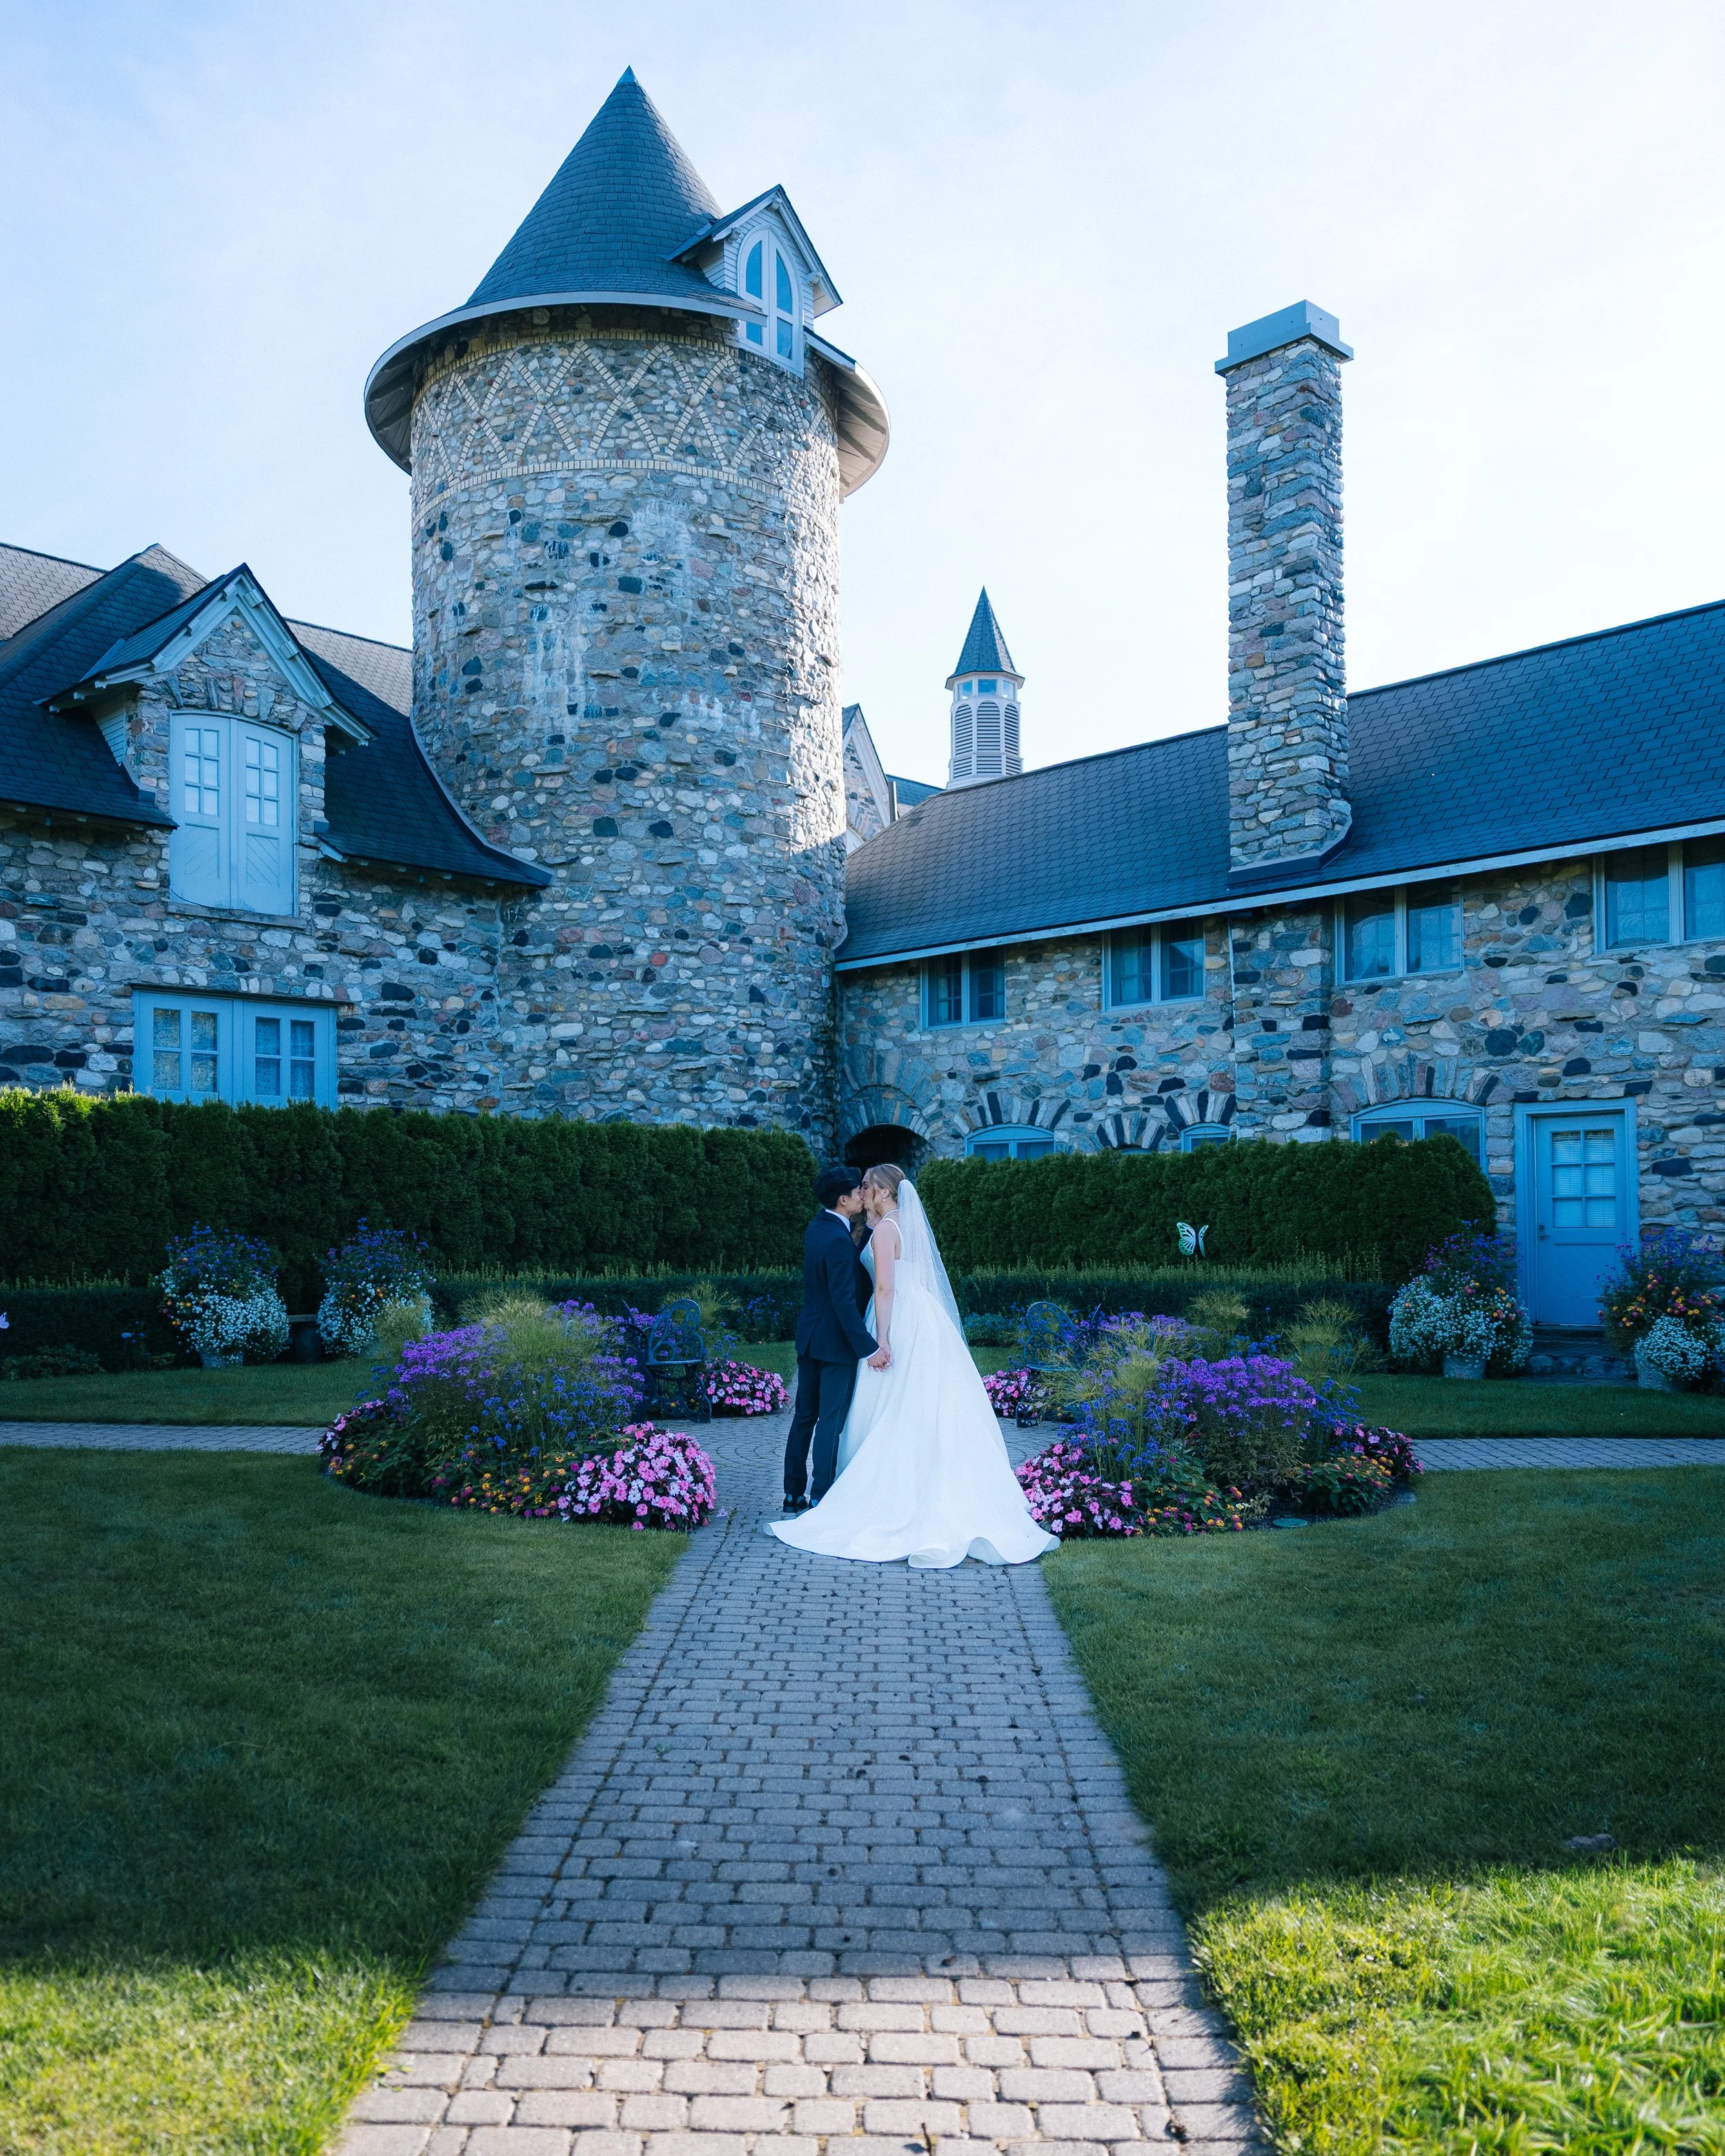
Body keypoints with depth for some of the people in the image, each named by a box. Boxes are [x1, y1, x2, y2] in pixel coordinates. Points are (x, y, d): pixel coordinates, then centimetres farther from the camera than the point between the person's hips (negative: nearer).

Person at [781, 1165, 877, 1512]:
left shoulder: (816, 1227, 6)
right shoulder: (838, 1240, -23)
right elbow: (844, 1302, -26)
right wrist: (869, 1347, -25)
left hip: (809, 1336, 9)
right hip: (836, 1340, -9)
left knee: (805, 1415, 14)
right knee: (831, 1420, -1)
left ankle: (793, 1494, 21)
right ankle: (821, 1499, 3)